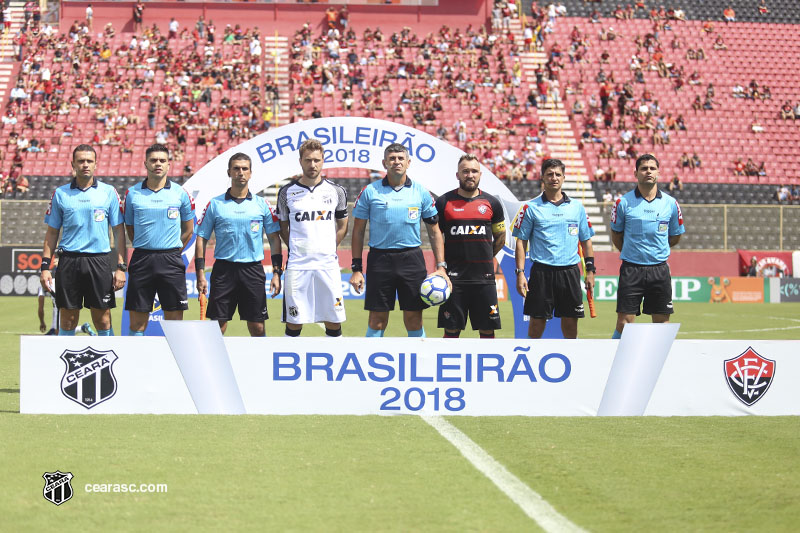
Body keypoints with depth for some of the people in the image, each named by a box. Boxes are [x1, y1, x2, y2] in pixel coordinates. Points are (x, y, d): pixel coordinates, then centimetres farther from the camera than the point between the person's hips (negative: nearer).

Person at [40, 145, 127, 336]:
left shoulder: (109, 192, 5)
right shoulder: (60, 194, 7)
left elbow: (119, 231, 6)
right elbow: (52, 233, 11)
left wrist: (121, 267, -2)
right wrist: (45, 266, 2)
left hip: (99, 261, -1)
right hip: (69, 261, 1)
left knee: (103, 320, 0)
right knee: (67, 320, 3)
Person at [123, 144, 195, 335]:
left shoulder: (180, 193, 4)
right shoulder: (132, 194, 5)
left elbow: (188, 229, 13)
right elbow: (129, 228, 15)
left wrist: (172, 252, 9)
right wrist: (144, 251, 10)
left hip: (171, 261, 0)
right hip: (142, 260, 0)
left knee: (174, 319, -1)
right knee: (137, 321, 1)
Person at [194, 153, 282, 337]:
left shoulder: (262, 204, 7)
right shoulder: (215, 204, 5)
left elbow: (274, 239, 9)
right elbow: (201, 239, 6)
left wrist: (277, 273, 0)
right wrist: (200, 274, -3)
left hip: (253, 270, 1)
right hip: (224, 269, 0)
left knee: (257, 328, 1)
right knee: (217, 328, -2)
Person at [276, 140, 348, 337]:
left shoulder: (336, 191, 6)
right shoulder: (287, 192, 4)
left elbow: (342, 226, 16)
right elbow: (283, 228, 14)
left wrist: (328, 249, 7)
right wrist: (297, 250, 5)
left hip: (328, 264, 1)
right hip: (297, 266, -1)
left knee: (333, 321, 0)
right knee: (293, 324, 0)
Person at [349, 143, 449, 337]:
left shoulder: (421, 192, 6)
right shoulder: (370, 192, 3)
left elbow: (434, 232, 10)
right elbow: (358, 231, 6)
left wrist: (441, 266, 2)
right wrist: (356, 268, 0)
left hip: (412, 258, 1)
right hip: (380, 260, -1)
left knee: (414, 319, 2)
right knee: (377, 320, 0)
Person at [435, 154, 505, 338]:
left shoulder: (491, 203, 7)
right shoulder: (444, 202, 2)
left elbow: (500, 238, 18)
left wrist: (483, 258, 12)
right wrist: (442, 265, 5)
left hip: (484, 278, 1)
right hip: (454, 277, -1)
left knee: (487, 330, 2)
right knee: (451, 330, 0)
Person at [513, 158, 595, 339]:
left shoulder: (577, 207, 10)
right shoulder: (531, 207, 3)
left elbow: (586, 240, 15)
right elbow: (521, 242, 2)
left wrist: (590, 270, 7)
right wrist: (520, 273, -6)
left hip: (570, 270, 2)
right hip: (542, 271, -2)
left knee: (570, 321, 3)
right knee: (537, 321, -1)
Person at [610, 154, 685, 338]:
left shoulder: (670, 204, 4)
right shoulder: (624, 202, -1)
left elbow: (675, 237, 16)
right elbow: (616, 235, 12)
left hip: (659, 269, 2)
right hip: (631, 269, -2)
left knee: (662, 323, 3)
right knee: (624, 323, -6)